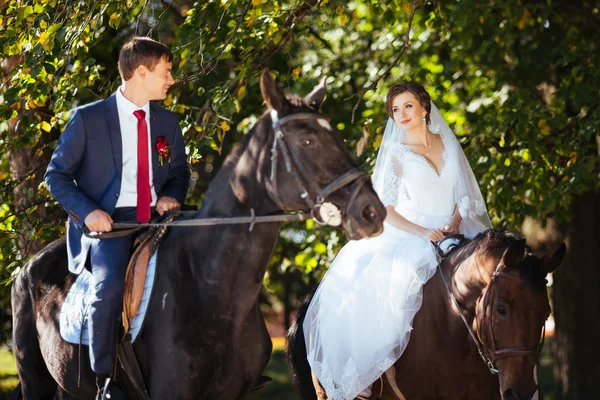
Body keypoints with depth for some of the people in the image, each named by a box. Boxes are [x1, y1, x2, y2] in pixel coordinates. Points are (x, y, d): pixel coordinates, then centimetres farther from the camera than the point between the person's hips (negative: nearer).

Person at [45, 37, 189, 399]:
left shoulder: (168, 122, 15)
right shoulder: (88, 119, 0)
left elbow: (179, 173, 25)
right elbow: (57, 175, 3)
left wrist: (172, 196, 0)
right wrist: (88, 212, -14)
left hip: (156, 219, 5)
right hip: (108, 221, -5)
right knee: (110, 283, -33)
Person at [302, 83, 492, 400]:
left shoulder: (448, 145, 12)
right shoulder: (397, 155, 3)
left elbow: (463, 195, 12)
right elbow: (386, 211, -4)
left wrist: (455, 224, -9)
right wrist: (424, 233, -19)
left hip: (452, 231, 3)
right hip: (411, 235, -3)